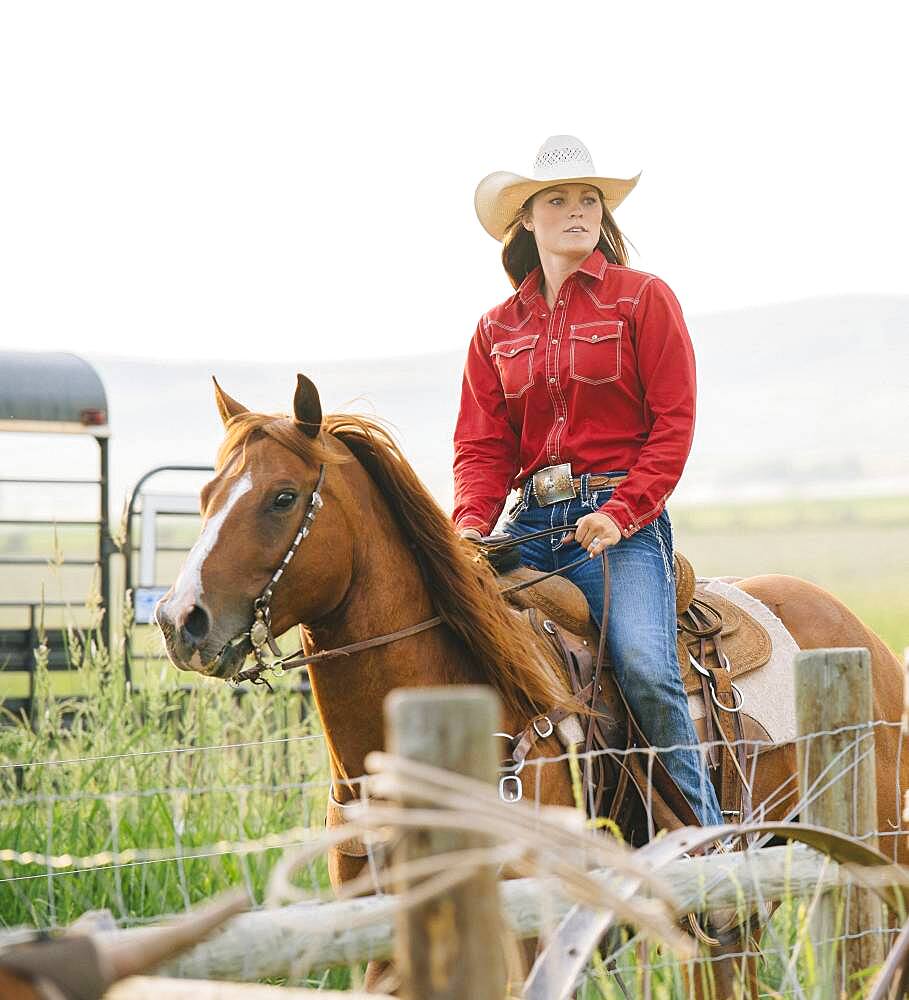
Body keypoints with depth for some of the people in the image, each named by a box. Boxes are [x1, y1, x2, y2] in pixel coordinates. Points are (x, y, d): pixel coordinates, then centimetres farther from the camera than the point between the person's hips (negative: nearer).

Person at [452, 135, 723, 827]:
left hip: (622, 516, -4)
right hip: (532, 520, 4)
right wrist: (472, 524, -9)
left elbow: (673, 424, -3)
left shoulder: (644, 299, 4)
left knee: (645, 667, -25)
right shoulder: (498, 329, 16)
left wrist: (620, 513, -15)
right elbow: (482, 443, 10)